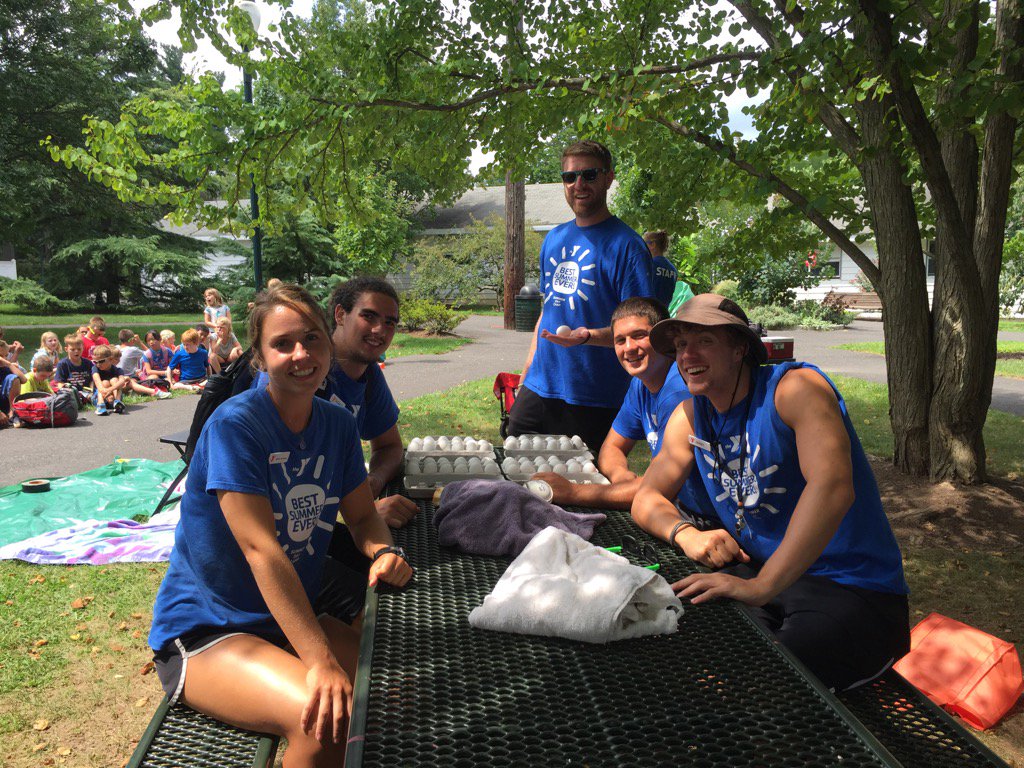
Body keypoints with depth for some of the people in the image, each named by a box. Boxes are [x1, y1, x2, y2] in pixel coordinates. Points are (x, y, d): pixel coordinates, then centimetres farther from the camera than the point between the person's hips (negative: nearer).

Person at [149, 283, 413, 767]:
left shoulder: (338, 424, 2)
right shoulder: (234, 424, -19)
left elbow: (362, 515, 9)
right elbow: (261, 549, -26)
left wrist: (384, 553, -16)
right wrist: (321, 662, -31)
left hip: (291, 619, 6)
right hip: (202, 631, -6)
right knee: (324, 717, -29)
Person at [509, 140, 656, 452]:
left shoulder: (626, 245, -8)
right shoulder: (553, 239, 13)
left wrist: (588, 336, -30)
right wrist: (527, 371, 15)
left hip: (594, 402, -6)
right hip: (538, 389, 6)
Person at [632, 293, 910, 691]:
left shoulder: (794, 387, -16)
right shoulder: (690, 416, 6)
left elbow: (832, 487, -31)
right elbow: (648, 497, 8)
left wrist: (761, 586, -37)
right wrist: (686, 533, -15)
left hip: (854, 593, -6)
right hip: (757, 574, 6)